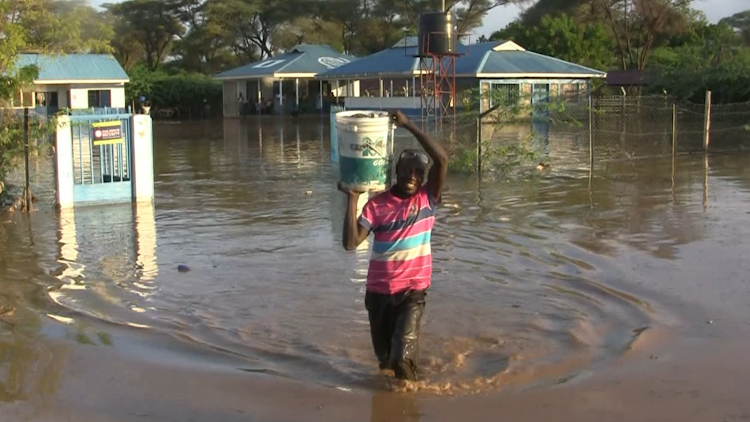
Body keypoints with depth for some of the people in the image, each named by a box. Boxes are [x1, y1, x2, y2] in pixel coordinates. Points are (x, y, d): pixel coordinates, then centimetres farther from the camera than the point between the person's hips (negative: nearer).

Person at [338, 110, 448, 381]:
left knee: (403, 356, -19)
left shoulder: (427, 199, -4)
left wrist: (408, 125, -20)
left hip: (412, 291, -2)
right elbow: (350, 243, -13)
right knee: (384, 356, 18)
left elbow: (442, 159, -19)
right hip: (378, 292, 2)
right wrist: (352, 198, -15)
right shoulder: (377, 204, -4)